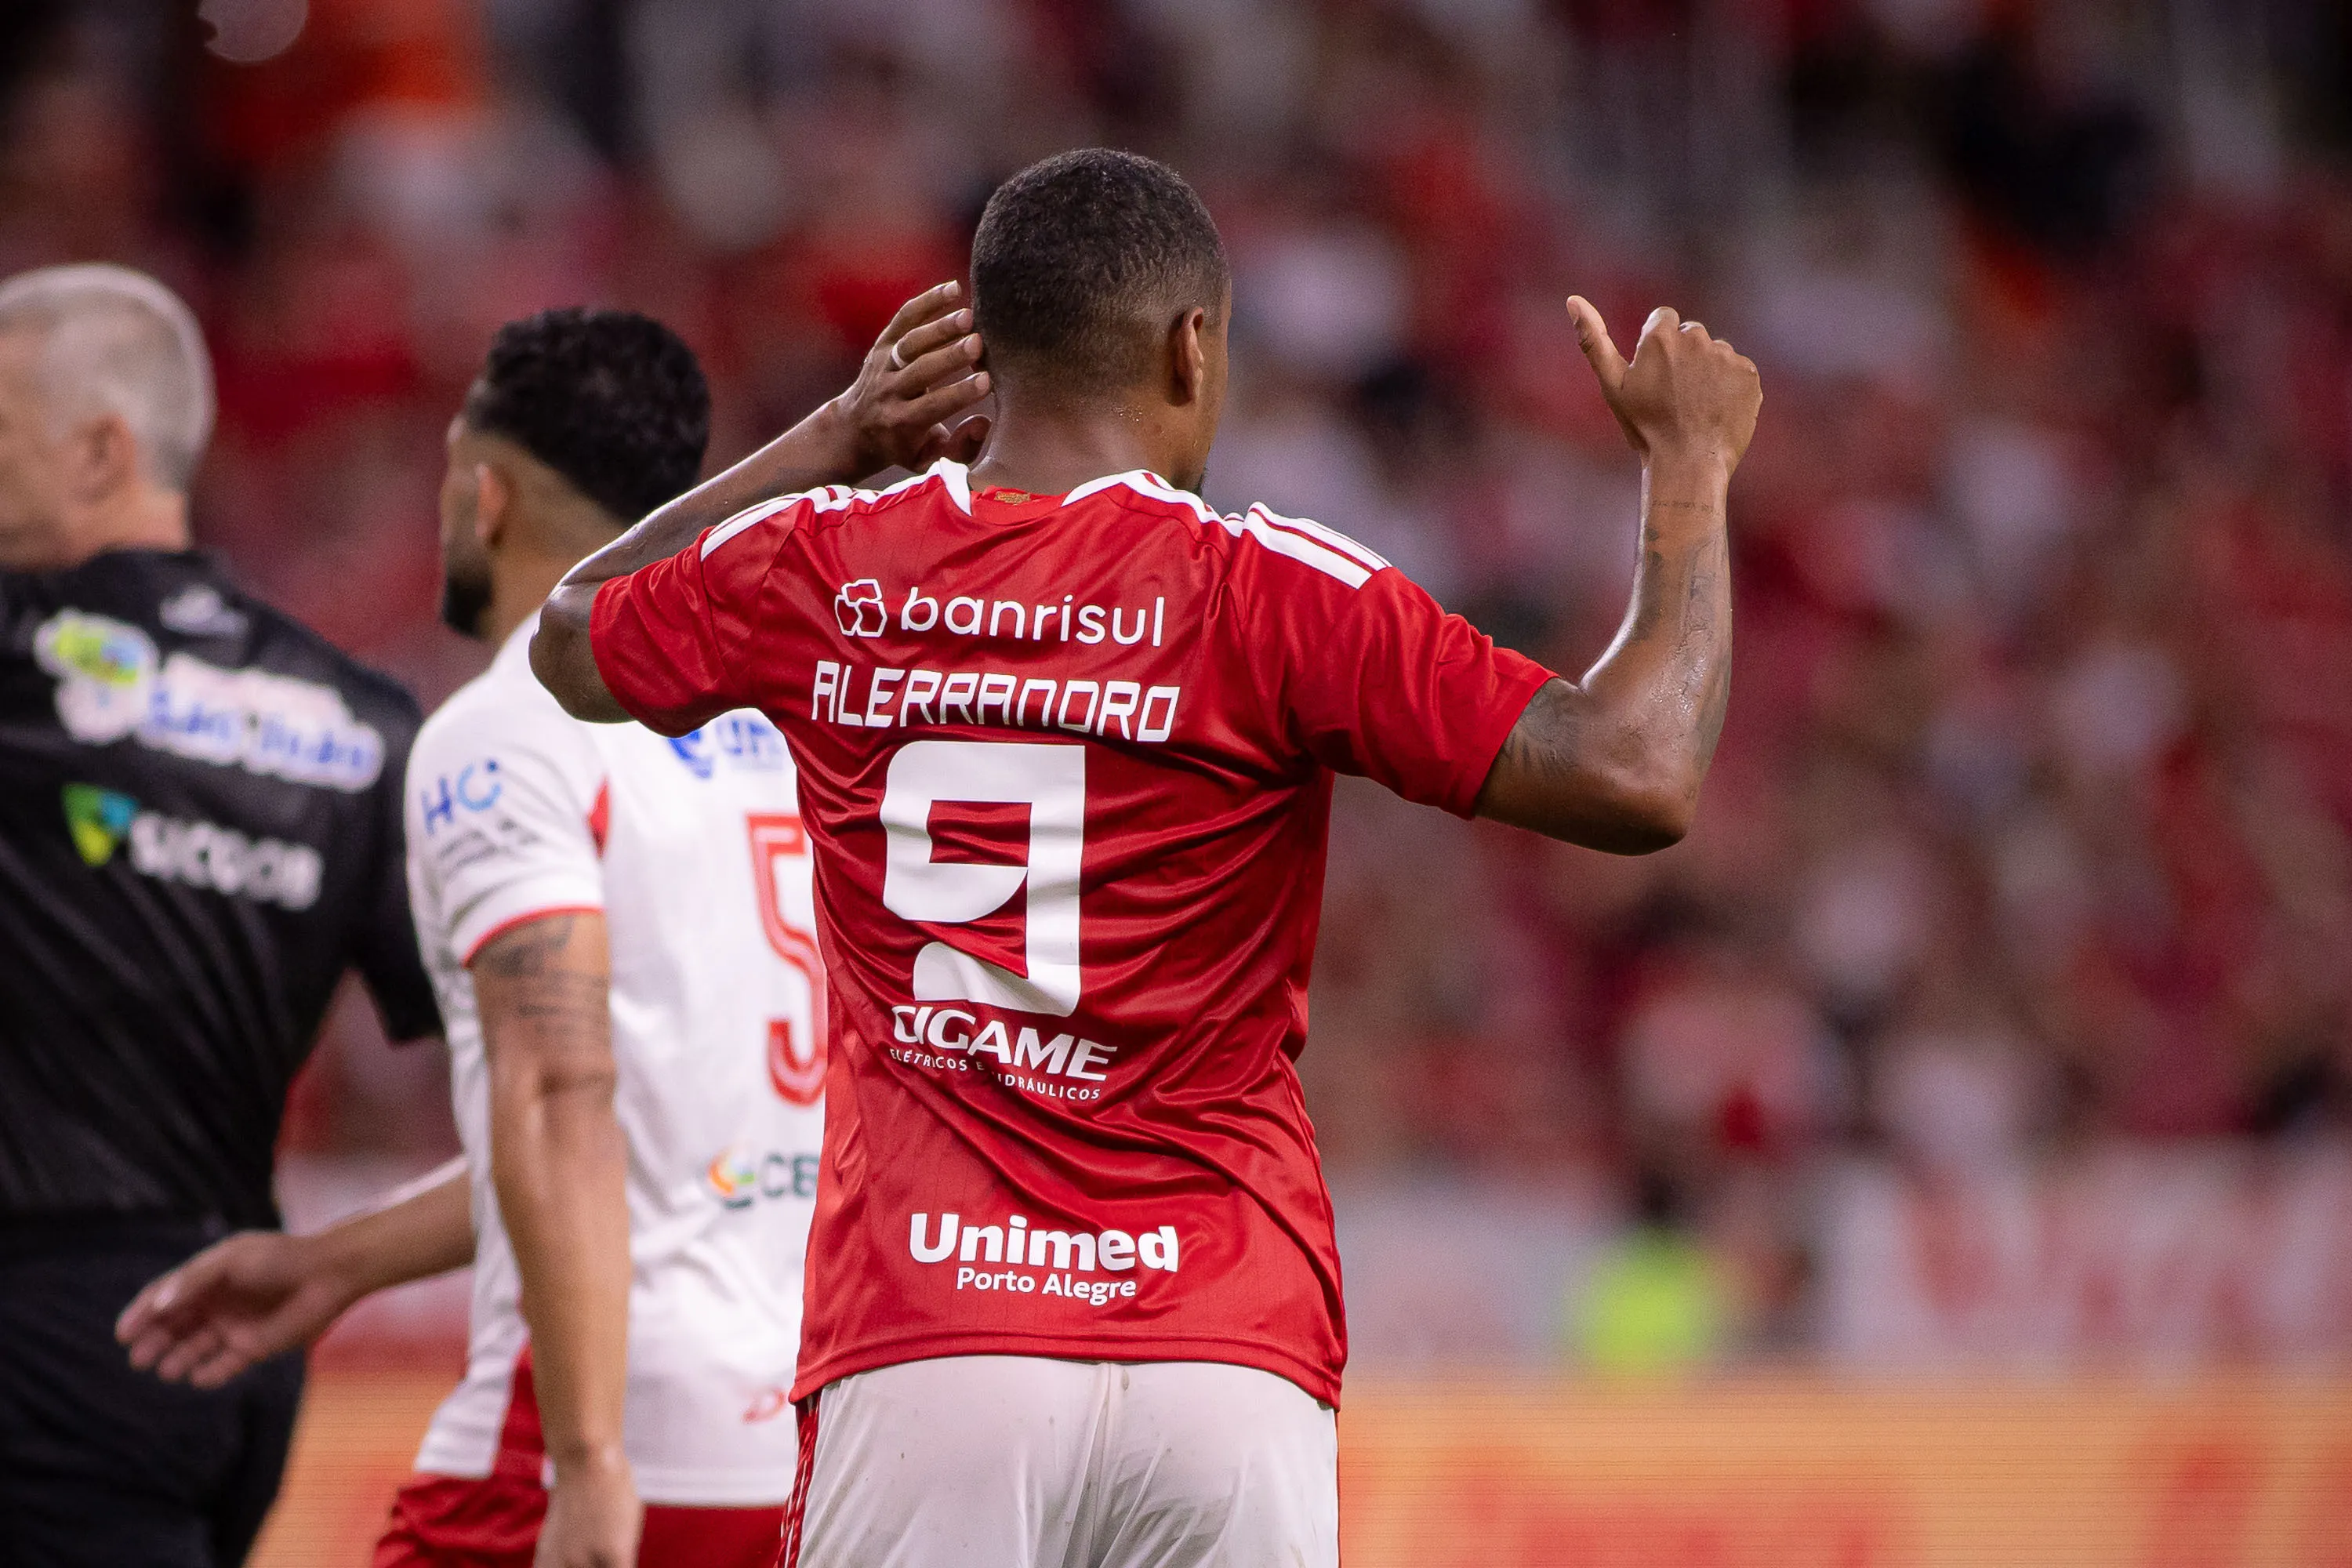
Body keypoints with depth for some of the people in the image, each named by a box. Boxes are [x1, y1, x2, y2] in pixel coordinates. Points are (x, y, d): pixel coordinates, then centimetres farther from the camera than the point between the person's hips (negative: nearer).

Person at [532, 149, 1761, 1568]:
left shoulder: (822, 570, 6)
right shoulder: (1272, 594, -5)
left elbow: (569, 642, 29)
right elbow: (1638, 781, -9)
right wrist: (1691, 468, 5)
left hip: (916, 1356, 2)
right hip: (1224, 1362, -2)